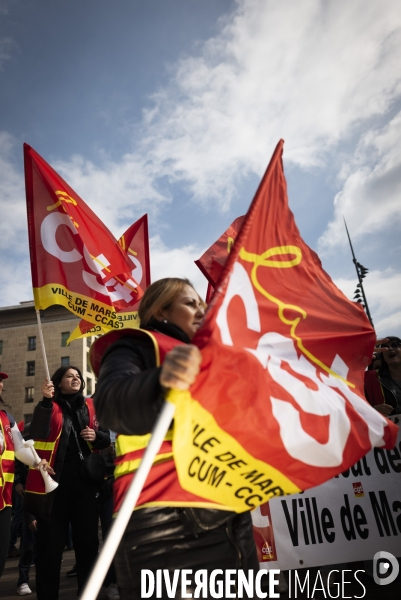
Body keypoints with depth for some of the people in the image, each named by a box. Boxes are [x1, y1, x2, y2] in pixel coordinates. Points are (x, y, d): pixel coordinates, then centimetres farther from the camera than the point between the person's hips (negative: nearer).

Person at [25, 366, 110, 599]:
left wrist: (96, 436, -10)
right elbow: (38, 433, -14)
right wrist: (46, 400, -21)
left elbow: (107, 438, 12)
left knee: (87, 537, 9)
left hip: (85, 479, 3)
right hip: (55, 478, -2)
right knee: (50, 539, 4)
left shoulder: (91, 406, 10)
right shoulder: (49, 406, 4)